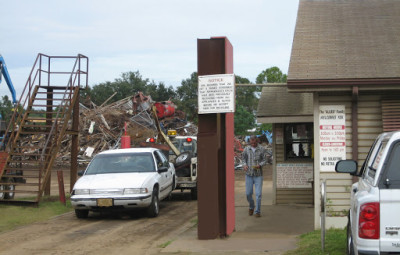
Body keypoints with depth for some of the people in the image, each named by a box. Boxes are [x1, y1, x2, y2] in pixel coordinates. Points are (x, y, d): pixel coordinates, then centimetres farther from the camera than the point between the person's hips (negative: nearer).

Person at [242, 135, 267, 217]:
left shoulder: (261, 149, -3)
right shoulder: (246, 149, 2)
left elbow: (264, 160, 1)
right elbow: (244, 158, 13)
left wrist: (259, 165, -18)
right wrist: (245, 165, -7)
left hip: (258, 175, -2)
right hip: (249, 174, 2)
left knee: (258, 194, -6)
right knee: (248, 193, 4)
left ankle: (257, 211, 5)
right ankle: (251, 207, 32)